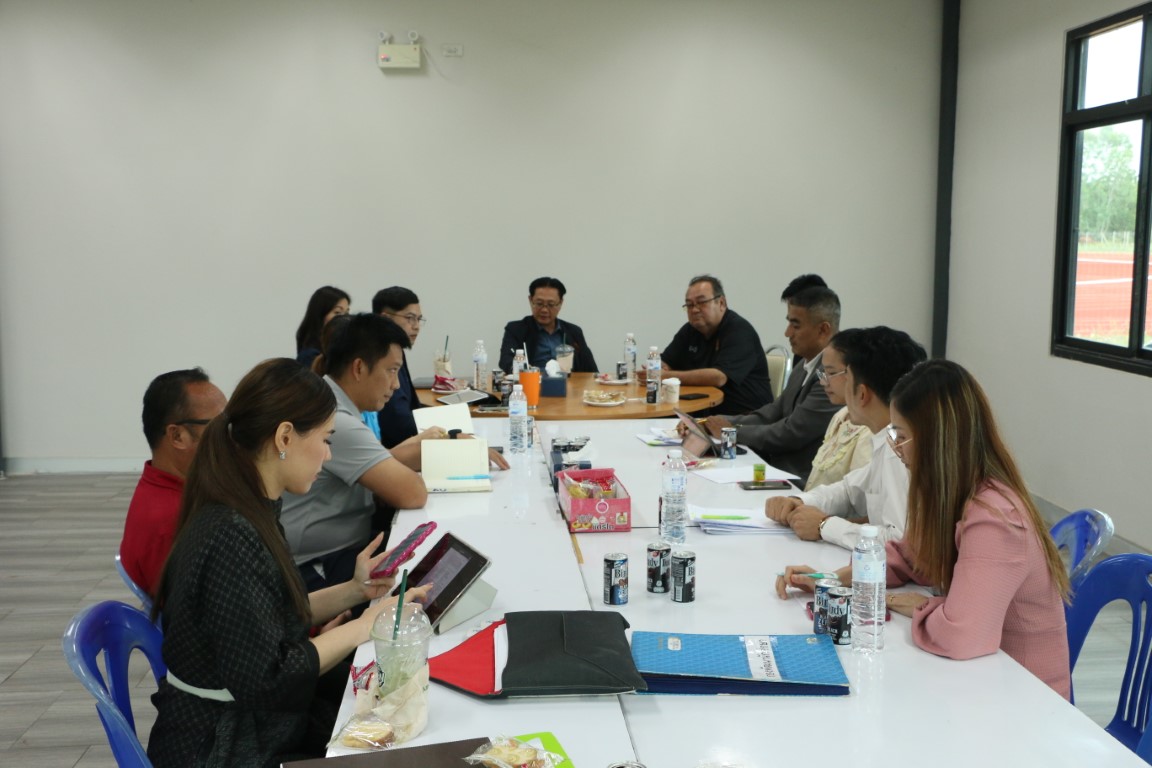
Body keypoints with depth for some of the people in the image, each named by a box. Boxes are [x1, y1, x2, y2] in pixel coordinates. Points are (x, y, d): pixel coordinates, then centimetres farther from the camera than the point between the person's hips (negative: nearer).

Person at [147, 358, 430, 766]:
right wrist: (360, 627, -17)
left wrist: (353, 591, 1)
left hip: (253, 723, 8)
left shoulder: (250, 512, 2)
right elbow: (264, 679, -26)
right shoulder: (230, 538, -27)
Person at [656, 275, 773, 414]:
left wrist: (668, 376, -24)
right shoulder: (689, 330, 12)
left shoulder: (739, 331, -13)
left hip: (744, 417, -7)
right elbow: (663, 365, 10)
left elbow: (718, 377, -25)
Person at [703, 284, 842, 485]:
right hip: (778, 468, 8)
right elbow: (769, 414, 12)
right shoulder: (804, 369, 13)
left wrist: (733, 430, -6)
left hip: (803, 482, -8)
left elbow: (791, 433, -19)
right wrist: (710, 424, -1)